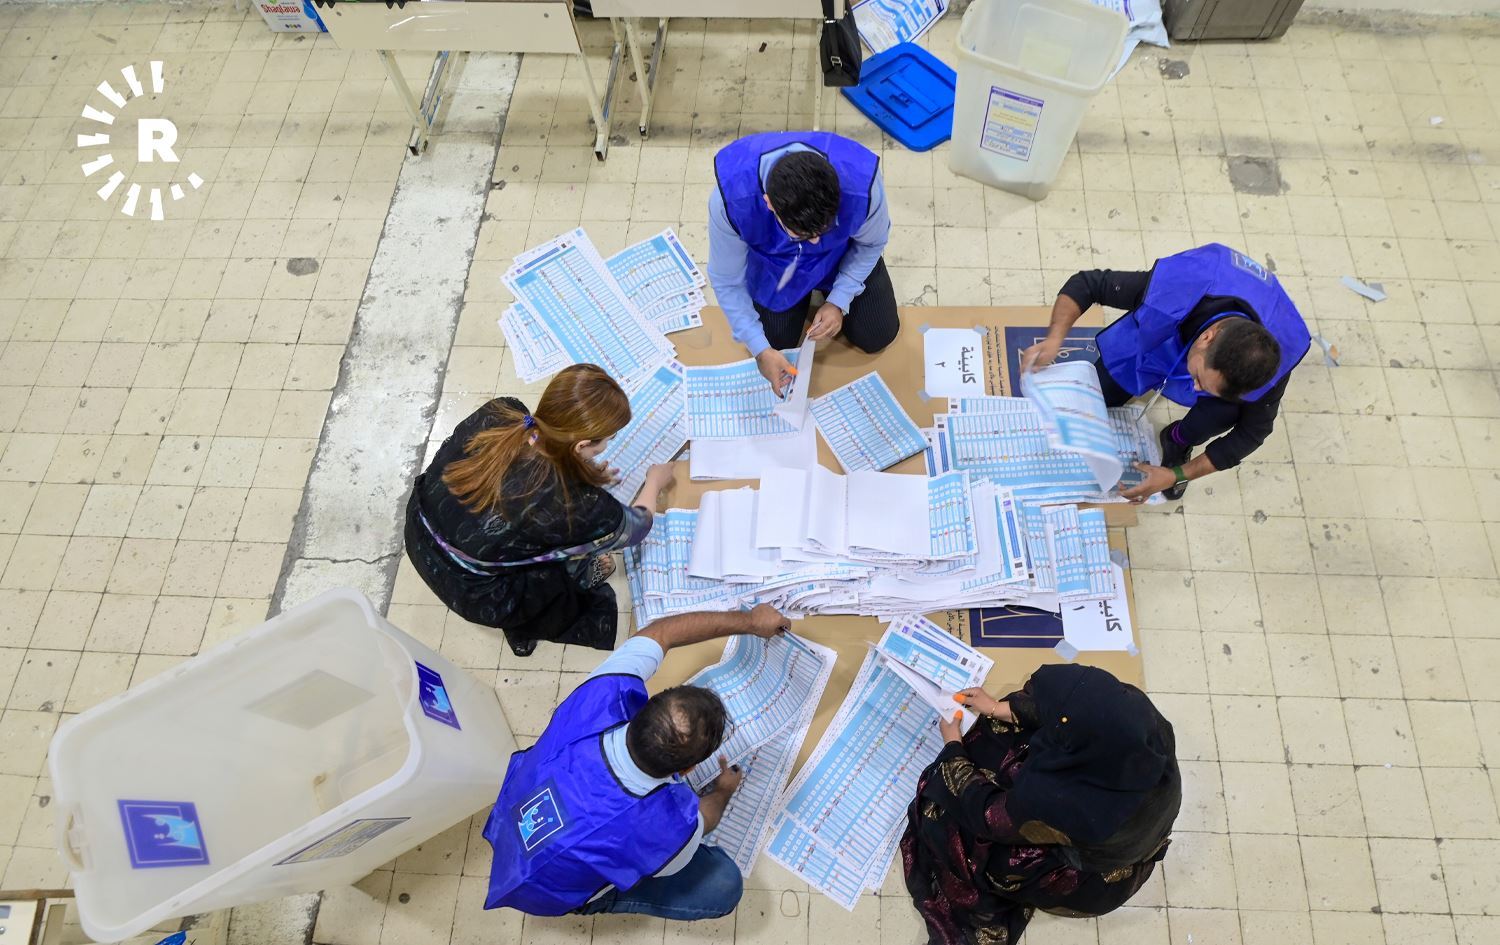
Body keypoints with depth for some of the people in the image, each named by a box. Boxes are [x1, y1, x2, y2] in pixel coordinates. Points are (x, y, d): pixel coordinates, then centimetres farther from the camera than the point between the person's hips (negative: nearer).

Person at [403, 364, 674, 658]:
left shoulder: (497, 414, -22)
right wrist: (655, 482, 6)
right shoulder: (568, 504, -35)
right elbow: (635, 527, -12)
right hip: (474, 594, -5)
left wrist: (581, 475, 6)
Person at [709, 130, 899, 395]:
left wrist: (839, 301, -19)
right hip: (774, 264, 0)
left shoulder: (862, 184, -40)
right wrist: (760, 349, -25)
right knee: (776, 340, 1)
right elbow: (726, 281, -24)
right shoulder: (732, 198, -42)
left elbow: (871, 243, -14)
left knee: (876, 336, 2)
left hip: (842, 255, 1)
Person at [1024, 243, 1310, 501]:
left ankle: (1179, 441, 6)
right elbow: (1086, 283, -33)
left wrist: (1178, 475, -25)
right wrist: (1054, 339, -50)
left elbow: (1252, 431, -21)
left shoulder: (1273, 363, -39)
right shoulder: (1176, 287, -47)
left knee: (1223, 412, -30)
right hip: (1154, 335, 1)